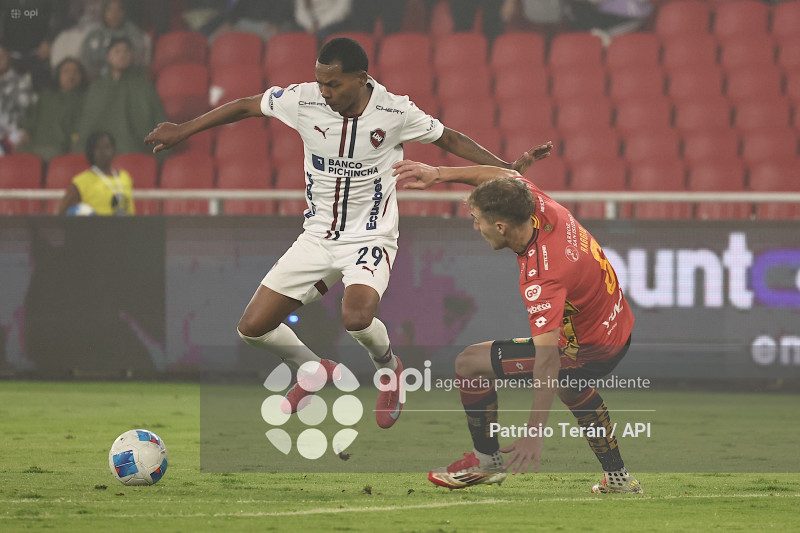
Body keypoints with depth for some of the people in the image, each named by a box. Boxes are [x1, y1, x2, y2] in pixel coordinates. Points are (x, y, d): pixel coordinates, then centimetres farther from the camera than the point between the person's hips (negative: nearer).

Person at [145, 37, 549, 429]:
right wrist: (182, 131, 7)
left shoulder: (395, 112, -15)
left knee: (356, 317, -33)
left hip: (370, 238, -4)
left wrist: (505, 167, -7)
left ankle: (389, 368, 4)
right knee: (253, 328, -3)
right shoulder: (303, 100, -11)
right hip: (317, 236, 4)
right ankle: (314, 371, 27)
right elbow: (246, 106, 5)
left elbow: (449, 140, 1)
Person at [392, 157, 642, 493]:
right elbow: (508, 175, 10)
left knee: (470, 364, -6)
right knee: (570, 388, 42)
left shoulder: (542, 279, -35)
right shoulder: (540, 205, -13)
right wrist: (439, 174, 7)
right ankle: (617, 478, 46)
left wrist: (535, 431, -41)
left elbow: (547, 358, -39)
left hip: (590, 351, -9)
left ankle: (487, 460, 14)